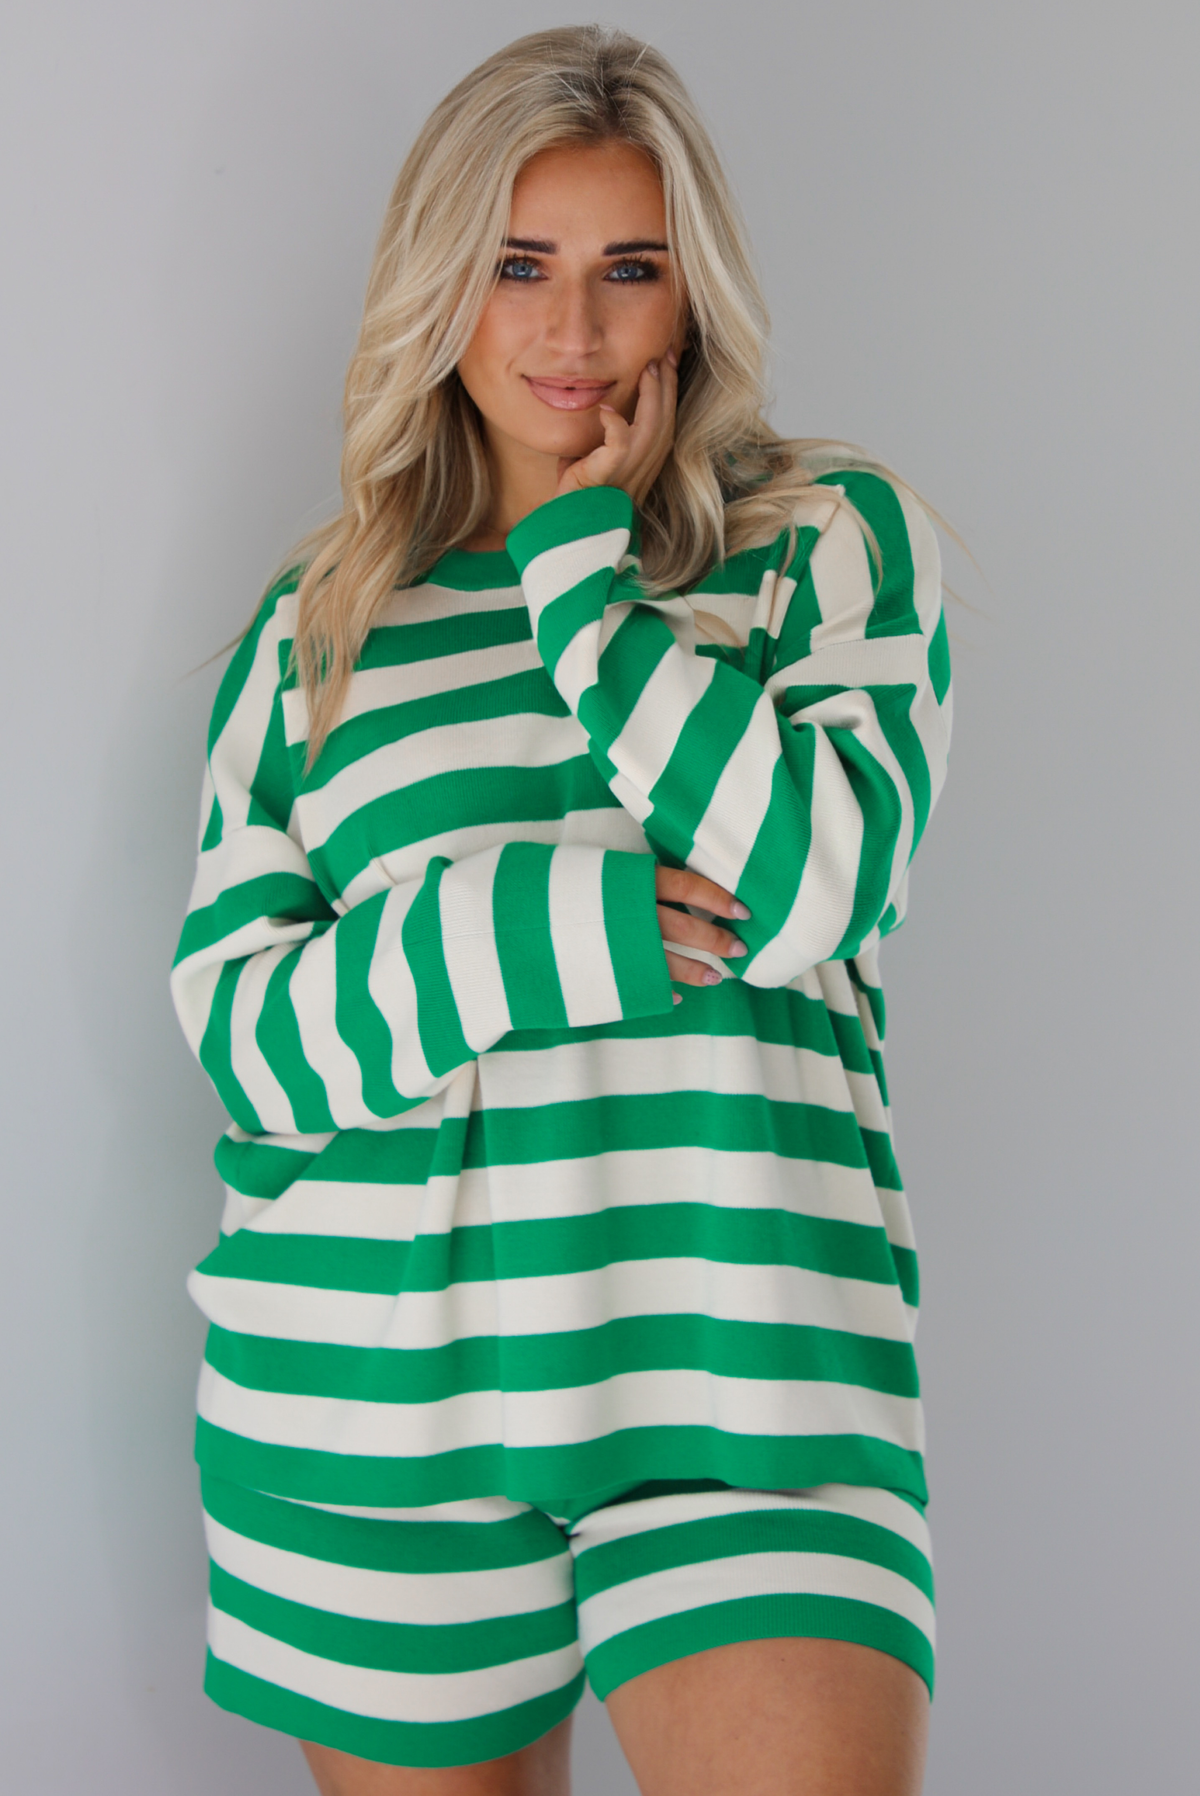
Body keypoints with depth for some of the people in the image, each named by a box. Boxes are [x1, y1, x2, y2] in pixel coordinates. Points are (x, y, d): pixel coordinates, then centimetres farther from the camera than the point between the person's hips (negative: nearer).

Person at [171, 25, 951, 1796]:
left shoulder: (834, 540, 6)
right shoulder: (315, 630, 10)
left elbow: (809, 882, -11)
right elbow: (237, 1026, 1)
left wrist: (580, 558, -4)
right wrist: (567, 927, -13)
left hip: (743, 1353, -2)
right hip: (367, 1398, 2)